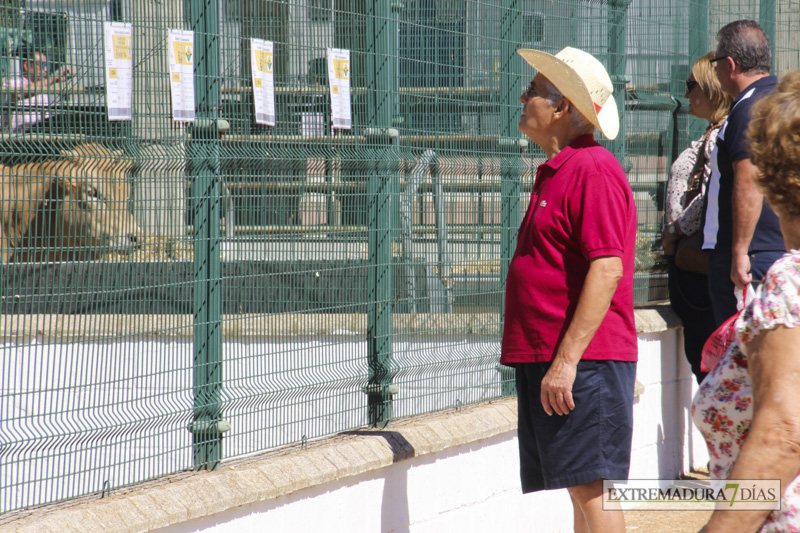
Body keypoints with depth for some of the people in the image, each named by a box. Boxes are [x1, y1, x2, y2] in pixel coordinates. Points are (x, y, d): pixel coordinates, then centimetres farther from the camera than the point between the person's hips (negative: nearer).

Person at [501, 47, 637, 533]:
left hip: (584, 360, -10)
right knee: (579, 491, 11)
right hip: (547, 358, 10)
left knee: (590, 488, -12)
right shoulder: (557, 173, 20)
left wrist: (567, 360, -24)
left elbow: (607, 269, -21)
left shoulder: (593, 170, -13)